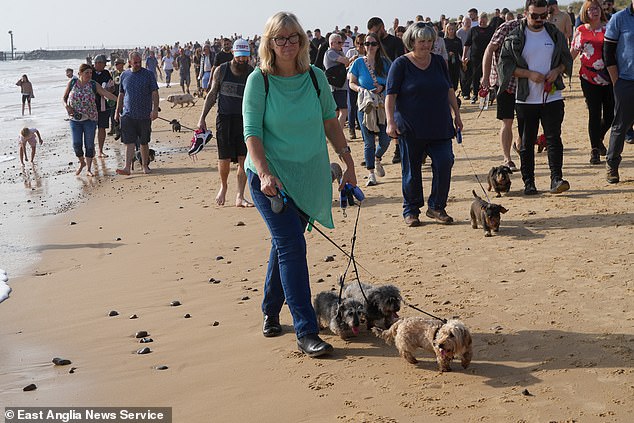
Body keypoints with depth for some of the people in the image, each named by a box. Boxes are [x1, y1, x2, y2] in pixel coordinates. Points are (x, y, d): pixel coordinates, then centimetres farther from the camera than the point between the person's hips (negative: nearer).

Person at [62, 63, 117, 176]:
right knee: (77, 144, -3)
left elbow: (107, 94, -6)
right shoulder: (72, 83, 2)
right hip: (75, 119, 1)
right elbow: (64, 98, 10)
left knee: (89, 144, 1)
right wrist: (67, 106, -10)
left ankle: (88, 169, 12)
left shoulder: (93, 85, -1)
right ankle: (82, 162, 24)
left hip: (90, 119, -1)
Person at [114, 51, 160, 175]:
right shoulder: (124, 75, 8)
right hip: (128, 115, 1)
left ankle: (145, 165, 24)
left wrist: (155, 109, -14)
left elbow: (155, 93, -3)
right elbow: (121, 95, 16)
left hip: (144, 115, -1)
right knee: (129, 142, -7)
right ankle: (127, 167, -11)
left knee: (143, 142, 9)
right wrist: (117, 111, 14)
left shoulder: (148, 74, 0)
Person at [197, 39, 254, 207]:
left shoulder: (252, 74, 0)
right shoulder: (221, 71, 2)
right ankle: (223, 186, 29)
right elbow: (212, 94, 10)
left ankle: (240, 197, 3)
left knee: (244, 159, -4)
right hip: (224, 119, 0)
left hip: (245, 119, 0)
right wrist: (202, 117, 6)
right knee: (224, 159, 0)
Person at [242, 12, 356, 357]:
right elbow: (252, 133, -12)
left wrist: (348, 162, 7)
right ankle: (306, 332, -8)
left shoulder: (315, 77, 1)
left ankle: (271, 311, 35)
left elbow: (330, 122, 10)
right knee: (292, 246, -11)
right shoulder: (259, 80, -9)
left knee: (284, 243, 15)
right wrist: (265, 174, -24)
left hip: (308, 177, 4)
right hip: (271, 178, -4)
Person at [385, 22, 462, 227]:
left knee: (444, 163, -8)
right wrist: (391, 122, -15)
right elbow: (390, 96, -5)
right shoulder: (401, 64, -2)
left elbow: (449, 90, 19)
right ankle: (411, 211, 17)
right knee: (411, 171, 3)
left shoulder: (439, 62, 12)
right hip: (411, 129, -3)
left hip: (439, 126, 4)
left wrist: (457, 114, 15)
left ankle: (436, 207, 8)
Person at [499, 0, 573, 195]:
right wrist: (529, 74, -13)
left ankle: (556, 179, -7)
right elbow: (505, 64, -3)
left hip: (552, 97, 1)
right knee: (527, 142, 5)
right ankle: (528, 182, 13)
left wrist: (557, 71, -6)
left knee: (554, 138, -7)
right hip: (526, 98, -1)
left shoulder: (555, 34, 7)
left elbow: (566, 59, 15)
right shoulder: (514, 37, -2)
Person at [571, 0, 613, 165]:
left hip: (609, 76, 1)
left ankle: (598, 139, 32)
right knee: (595, 114, -2)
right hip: (589, 78, -1)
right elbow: (572, 52, 12)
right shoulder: (581, 31, 5)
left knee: (611, 114, 5)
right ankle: (594, 150, 7)